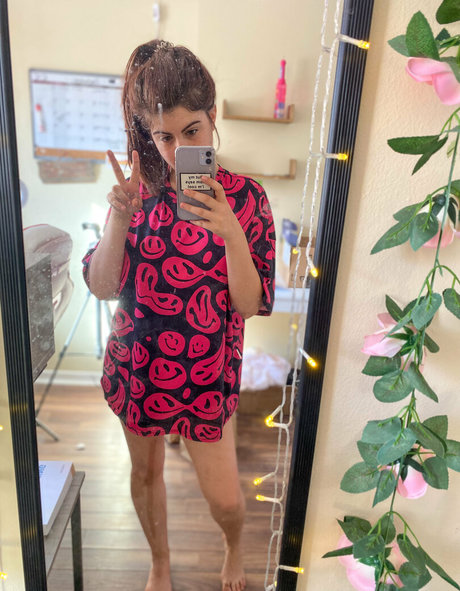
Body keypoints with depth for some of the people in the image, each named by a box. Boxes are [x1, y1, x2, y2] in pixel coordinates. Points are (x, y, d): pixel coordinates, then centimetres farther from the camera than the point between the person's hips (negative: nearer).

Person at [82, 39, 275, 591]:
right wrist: (118, 217, -25)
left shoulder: (244, 197, -12)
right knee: (146, 470, 22)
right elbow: (102, 287, -10)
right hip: (135, 365, 3)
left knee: (224, 497, 9)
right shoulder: (137, 189, -5)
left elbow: (250, 304, -16)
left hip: (206, 371, -2)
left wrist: (231, 233, -31)